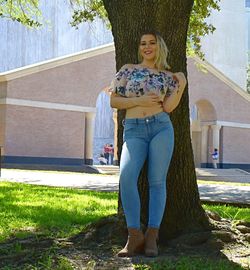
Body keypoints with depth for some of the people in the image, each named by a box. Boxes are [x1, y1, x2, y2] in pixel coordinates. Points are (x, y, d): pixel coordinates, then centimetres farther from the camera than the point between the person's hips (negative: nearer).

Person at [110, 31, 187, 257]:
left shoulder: (167, 76, 12)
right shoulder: (128, 69, 11)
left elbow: (169, 107, 0)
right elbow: (113, 101, 6)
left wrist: (182, 86, -8)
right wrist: (139, 101, -5)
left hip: (161, 128, 1)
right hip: (134, 130, -1)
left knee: (157, 181, -4)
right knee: (127, 176, -22)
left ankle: (152, 237, 1)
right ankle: (135, 236, -17)